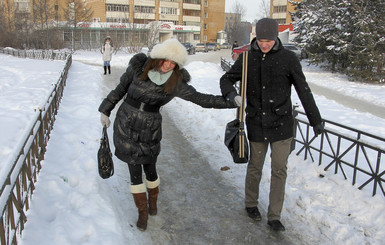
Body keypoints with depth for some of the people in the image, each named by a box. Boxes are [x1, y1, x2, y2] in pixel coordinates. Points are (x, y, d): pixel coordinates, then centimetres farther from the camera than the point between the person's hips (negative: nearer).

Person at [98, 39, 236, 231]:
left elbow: (202, 99, -9)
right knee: (134, 171, 5)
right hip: (125, 126, 1)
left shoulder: (176, 82, -11)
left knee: (149, 169, 10)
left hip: (150, 130, 0)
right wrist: (105, 111, 10)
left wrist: (232, 102, -13)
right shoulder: (138, 67, -9)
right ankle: (143, 212, 27)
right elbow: (120, 89, 5)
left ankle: (153, 200, 45)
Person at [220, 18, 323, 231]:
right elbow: (226, 79, 7)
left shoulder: (288, 58, -6)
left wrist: (315, 121, 3)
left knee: (279, 170, 3)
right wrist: (232, 95, -16)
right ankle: (251, 203, 37)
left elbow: (304, 91, -2)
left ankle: (274, 216, 18)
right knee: (255, 166, 14)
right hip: (256, 123, 1)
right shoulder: (247, 58, -1)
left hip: (281, 123, -1)